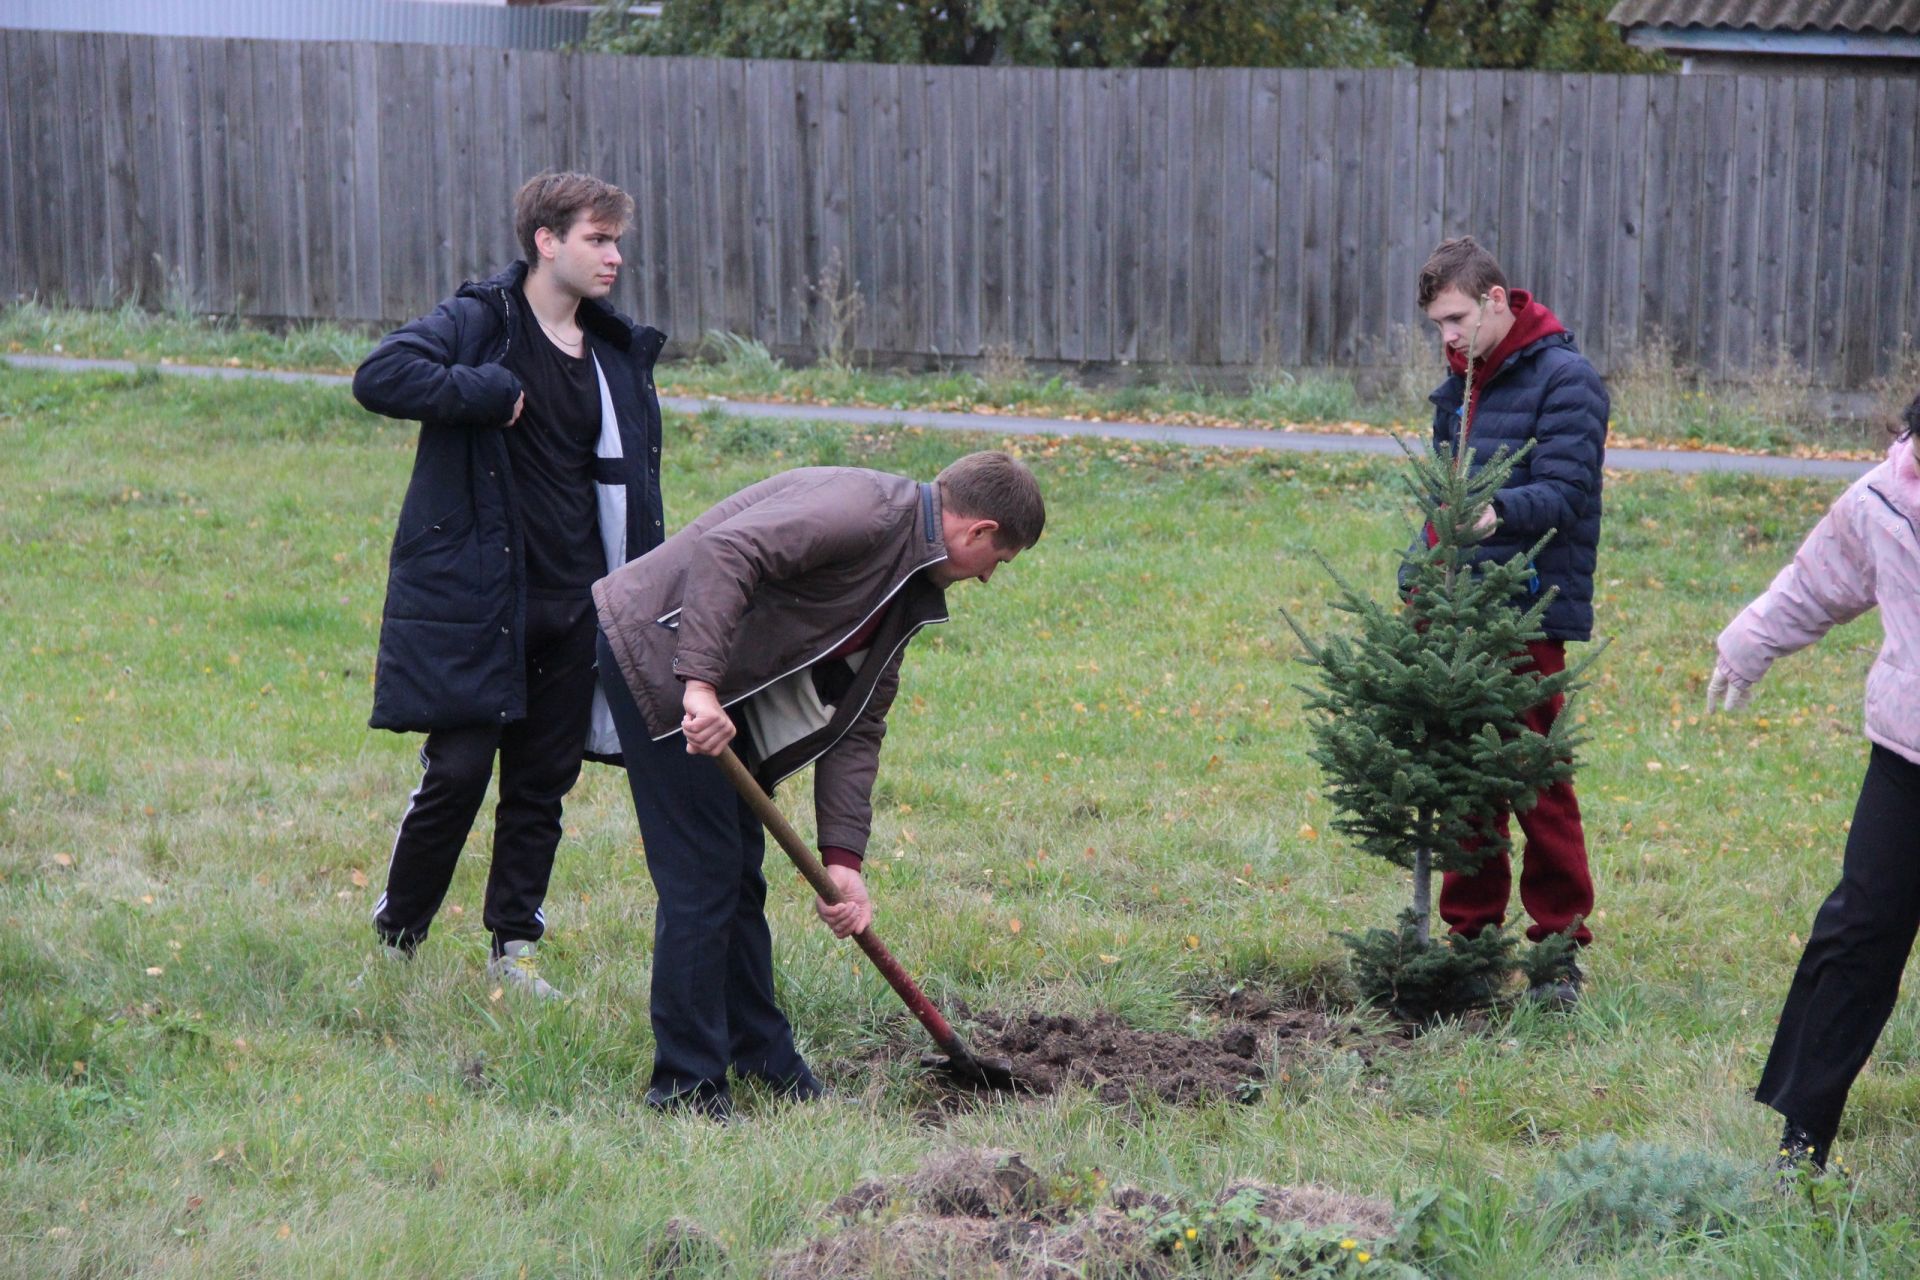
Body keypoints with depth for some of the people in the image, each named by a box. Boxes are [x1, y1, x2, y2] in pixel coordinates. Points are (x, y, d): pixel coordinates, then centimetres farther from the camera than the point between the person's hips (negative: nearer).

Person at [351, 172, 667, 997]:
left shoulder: (620, 352, 11)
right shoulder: (478, 325, -7)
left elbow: (633, 484, 17)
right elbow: (379, 377, -23)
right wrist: (494, 393, -22)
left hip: (573, 610, 6)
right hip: (475, 603, -5)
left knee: (544, 782, 9)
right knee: (458, 773, -5)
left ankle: (514, 946, 19)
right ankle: (395, 938, 12)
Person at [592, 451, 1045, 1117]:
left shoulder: (910, 594, 13)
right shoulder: (866, 510, -19)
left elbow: (858, 722, 12)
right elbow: (726, 550, -31)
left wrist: (842, 859, 4)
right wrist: (700, 684, -37)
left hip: (723, 685, 10)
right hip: (659, 651, -10)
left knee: (739, 869, 16)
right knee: (702, 874, -9)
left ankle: (762, 1057, 27)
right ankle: (686, 1086, -2)